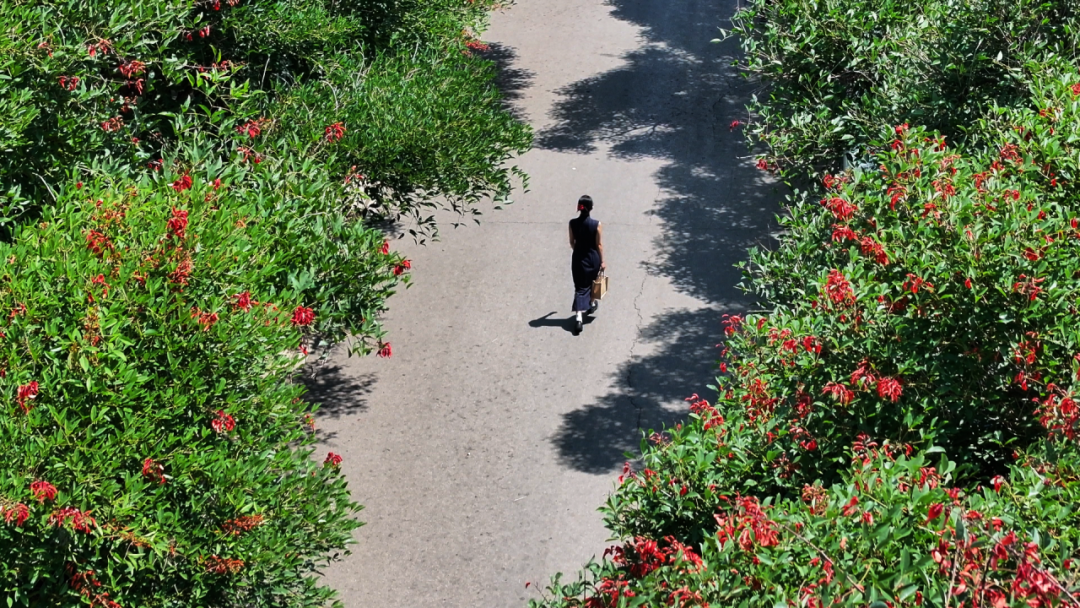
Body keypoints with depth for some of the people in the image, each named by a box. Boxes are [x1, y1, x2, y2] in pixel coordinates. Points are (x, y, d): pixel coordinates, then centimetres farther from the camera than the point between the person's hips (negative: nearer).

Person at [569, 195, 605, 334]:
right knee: (593, 282, 26)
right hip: (593, 258, -1)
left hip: (578, 258, 1)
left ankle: (578, 317, -11)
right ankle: (591, 304, 49)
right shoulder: (596, 225, -16)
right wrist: (602, 261, 2)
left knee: (580, 287, 3)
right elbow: (599, 245, -10)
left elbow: (572, 242, 1)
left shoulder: (573, 223, -10)